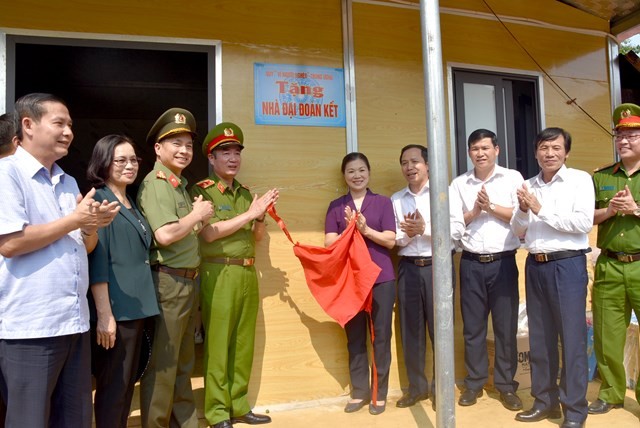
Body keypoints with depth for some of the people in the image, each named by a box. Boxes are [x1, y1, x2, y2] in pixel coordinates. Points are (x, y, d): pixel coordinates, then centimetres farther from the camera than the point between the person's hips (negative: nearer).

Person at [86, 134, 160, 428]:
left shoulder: (131, 204, 15)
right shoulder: (99, 200, -9)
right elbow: (97, 261, -16)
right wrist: (104, 314, -19)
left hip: (136, 306, 8)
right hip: (115, 308, -8)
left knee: (128, 382, 16)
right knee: (113, 385, 2)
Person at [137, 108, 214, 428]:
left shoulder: (180, 184, 16)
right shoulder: (155, 182, -12)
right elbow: (165, 234, -25)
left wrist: (199, 219, 2)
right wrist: (197, 215, -11)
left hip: (187, 281, 9)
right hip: (167, 282, -9)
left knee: (184, 361, 18)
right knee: (163, 365, 2)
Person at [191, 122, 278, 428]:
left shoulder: (245, 193, 15)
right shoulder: (200, 191, -2)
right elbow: (207, 233, -14)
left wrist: (260, 218, -3)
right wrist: (249, 213, -14)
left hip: (247, 273, 6)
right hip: (219, 273, -6)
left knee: (244, 343, 12)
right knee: (218, 344, 0)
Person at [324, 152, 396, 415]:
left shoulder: (383, 202, 4)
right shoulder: (336, 206, 7)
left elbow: (390, 240, -3)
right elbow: (329, 242, 0)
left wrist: (365, 229, -16)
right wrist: (350, 229, -16)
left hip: (381, 279, -1)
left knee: (381, 336, 4)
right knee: (355, 337, 8)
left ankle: (379, 393, 16)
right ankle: (359, 392, 19)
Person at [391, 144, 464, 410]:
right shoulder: (396, 199, 10)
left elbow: (457, 230, -9)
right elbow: (392, 239, 6)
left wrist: (424, 228, -16)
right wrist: (407, 233, -13)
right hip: (408, 268, 4)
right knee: (411, 329, 10)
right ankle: (416, 386, 24)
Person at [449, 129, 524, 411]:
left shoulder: (513, 178, 3)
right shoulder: (459, 184, 7)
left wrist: (490, 206, -10)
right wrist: (474, 212, -11)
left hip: (503, 262, -1)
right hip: (471, 263, 2)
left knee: (506, 326, 5)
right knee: (473, 327, 8)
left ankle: (506, 384, 19)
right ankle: (474, 383, 21)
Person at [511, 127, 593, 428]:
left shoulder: (579, 179, -2)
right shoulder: (529, 185, 11)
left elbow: (584, 223, -14)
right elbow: (518, 231, 10)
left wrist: (542, 209, -14)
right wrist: (523, 211, -9)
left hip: (568, 265, -5)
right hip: (535, 266, 5)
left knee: (572, 338, 1)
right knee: (540, 337, 12)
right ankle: (545, 400, 26)